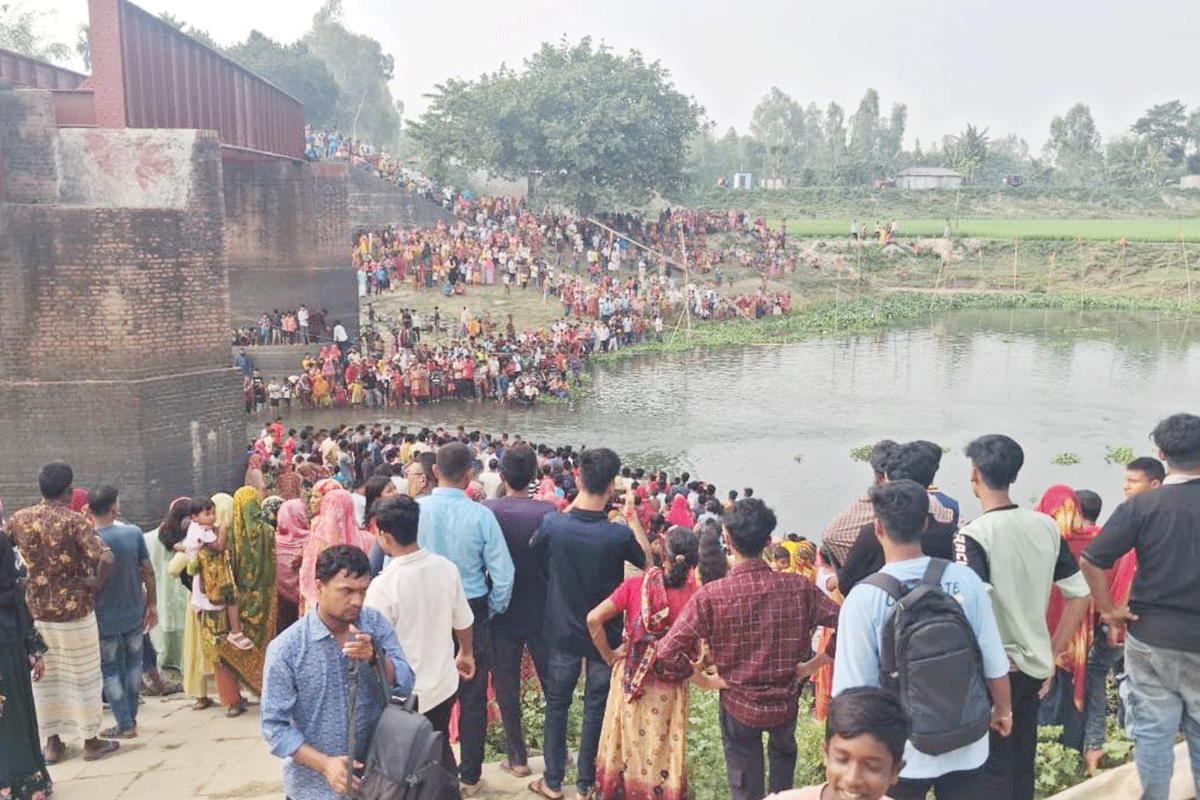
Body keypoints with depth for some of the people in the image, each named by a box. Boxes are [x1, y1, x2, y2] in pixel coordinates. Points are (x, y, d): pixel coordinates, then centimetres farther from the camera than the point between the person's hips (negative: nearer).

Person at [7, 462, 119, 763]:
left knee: (44, 676, 16)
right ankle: (91, 741, 19)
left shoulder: (19, 519, 0)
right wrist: (97, 586, -9)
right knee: (83, 676, 8)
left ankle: (52, 743, 24)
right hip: (73, 609, -4)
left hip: (35, 609, 4)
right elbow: (106, 558, -25)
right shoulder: (74, 520, -15)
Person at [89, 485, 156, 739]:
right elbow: (148, 572, -3)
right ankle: (131, 717, 27)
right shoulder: (133, 533, -9)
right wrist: (152, 604, 8)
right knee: (133, 663, 19)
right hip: (134, 613, 3)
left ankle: (125, 725, 14)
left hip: (104, 618, -3)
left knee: (110, 670, 10)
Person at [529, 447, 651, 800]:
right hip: (604, 635, -1)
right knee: (596, 708, 16)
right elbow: (648, 560, -3)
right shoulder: (619, 535, -24)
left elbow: (535, 548, 4)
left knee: (557, 704, 18)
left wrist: (572, 506, 4)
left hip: (563, 632, 1)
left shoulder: (554, 524, -20)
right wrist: (632, 516, -4)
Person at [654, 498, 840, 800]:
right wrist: (810, 666, -8)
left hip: (738, 704, -2)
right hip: (786, 701, 2)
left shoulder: (711, 596, -24)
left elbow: (667, 657, -26)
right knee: (783, 749, 37)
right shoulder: (800, 588, -18)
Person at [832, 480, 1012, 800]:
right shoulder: (964, 579, -12)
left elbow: (854, 689, -16)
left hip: (902, 755, -2)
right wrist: (1003, 709, 16)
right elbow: (995, 664, -4)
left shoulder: (864, 598, -20)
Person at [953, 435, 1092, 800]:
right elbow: (1080, 594, 5)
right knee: (1022, 763, 21)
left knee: (993, 769, 9)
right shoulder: (1046, 526, 0)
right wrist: (1053, 653, 10)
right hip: (1035, 667, 6)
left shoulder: (973, 534, -19)